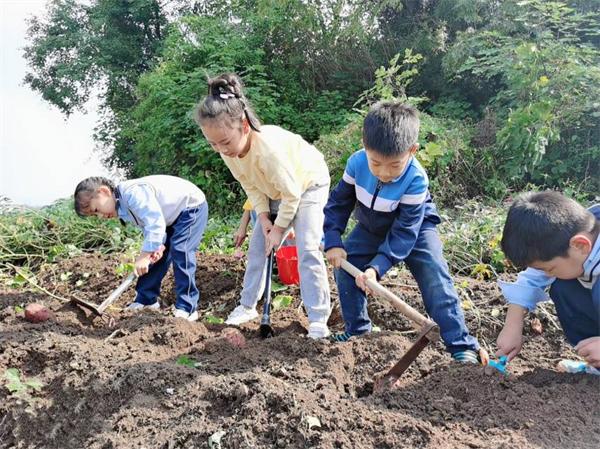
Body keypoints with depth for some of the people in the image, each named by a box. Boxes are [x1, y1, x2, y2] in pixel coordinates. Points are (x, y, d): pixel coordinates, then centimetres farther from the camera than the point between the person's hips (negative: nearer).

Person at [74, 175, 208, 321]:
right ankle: (146, 299, 22)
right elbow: (149, 226, 4)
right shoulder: (123, 210, 1)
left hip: (191, 206, -10)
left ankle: (188, 309, -13)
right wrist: (157, 245, -15)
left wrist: (145, 254, -36)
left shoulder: (132, 193, -32)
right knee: (157, 256, 10)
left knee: (180, 253, -19)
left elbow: (155, 223, -38)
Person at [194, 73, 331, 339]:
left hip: (308, 184, -7)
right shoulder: (228, 149, -21)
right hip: (275, 192, 7)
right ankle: (247, 306, 19)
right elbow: (251, 186, -6)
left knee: (307, 249, -18)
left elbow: (292, 194, -30)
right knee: (257, 247, 7)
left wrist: (279, 228, -20)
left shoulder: (269, 147, -42)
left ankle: (318, 319, -14)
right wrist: (264, 218, -15)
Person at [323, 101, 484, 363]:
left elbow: (404, 232, -33)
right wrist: (333, 242, -22)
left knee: (435, 277, -18)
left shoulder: (415, 180, -37)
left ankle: (461, 344, -12)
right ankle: (357, 330, 12)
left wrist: (377, 267, -41)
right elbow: (338, 203, -12)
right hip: (371, 228, 5)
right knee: (344, 267, -4)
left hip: (415, 228, -4)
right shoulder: (356, 163, -26)